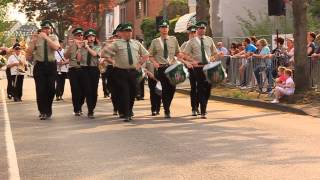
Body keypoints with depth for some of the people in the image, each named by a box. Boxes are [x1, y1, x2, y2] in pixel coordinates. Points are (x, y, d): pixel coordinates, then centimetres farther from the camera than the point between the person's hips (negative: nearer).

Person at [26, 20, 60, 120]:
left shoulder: (53, 37, 3)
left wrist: (46, 37, -23)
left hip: (51, 65, 1)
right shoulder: (36, 38, 2)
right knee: (40, 89, -2)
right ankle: (43, 112, 8)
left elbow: (56, 47, -18)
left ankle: (48, 111, 23)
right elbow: (30, 52, -5)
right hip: (39, 65, -1)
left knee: (51, 89, 5)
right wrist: (33, 41, -19)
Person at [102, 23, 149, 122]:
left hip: (134, 72, 4)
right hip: (121, 72, -4)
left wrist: (140, 63, 9)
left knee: (133, 93, 10)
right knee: (124, 93, -8)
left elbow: (146, 54, 22)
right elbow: (105, 53, -1)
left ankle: (129, 110, 33)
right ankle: (126, 115, -4)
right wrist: (113, 62, -3)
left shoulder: (136, 43, 13)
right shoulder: (117, 44, 0)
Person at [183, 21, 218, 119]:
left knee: (208, 88, 7)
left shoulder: (209, 40, 10)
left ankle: (204, 107, 27)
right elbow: (185, 53, 2)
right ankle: (203, 111, -6)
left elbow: (215, 53, 18)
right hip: (198, 67, -3)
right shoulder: (192, 41, 2)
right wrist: (192, 61, -12)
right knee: (201, 88, -6)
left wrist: (212, 59, 0)